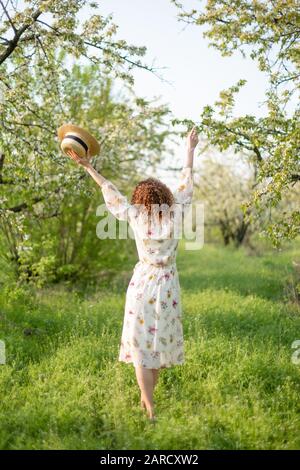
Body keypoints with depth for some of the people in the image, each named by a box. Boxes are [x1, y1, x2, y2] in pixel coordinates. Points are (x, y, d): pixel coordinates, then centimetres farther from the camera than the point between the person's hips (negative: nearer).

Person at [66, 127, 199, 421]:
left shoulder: (135, 216, -4)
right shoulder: (174, 215, -3)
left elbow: (110, 191, 3)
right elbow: (185, 182, 6)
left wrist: (87, 166, 12)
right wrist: (190, 149, 15)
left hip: (142, 286, -1)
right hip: (167, 288, 1)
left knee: (142, 346, 2)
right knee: (160, 343, 13)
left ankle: (150, 410, -4)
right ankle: (147, 399, 23)